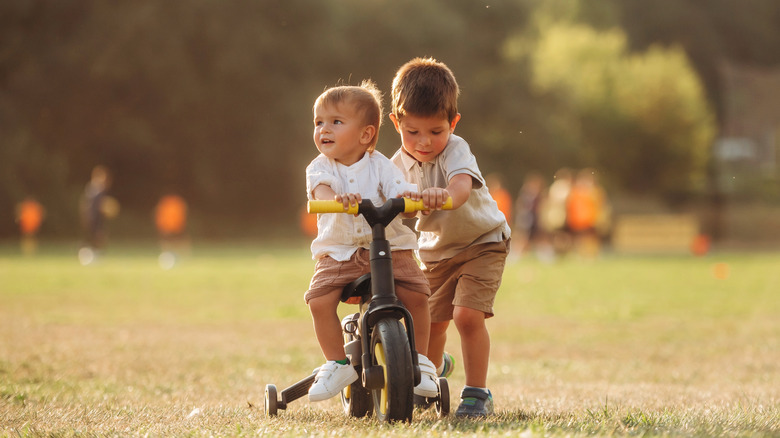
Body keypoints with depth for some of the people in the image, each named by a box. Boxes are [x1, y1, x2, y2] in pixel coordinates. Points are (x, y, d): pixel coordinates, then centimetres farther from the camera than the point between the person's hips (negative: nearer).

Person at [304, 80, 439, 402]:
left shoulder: (381, 167, 1)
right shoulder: (320, 167, 0)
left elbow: (400, 192, -10)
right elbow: (320, 188, -22)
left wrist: (409, 198, -36)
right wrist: (336, 197, -46)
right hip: (339, 251, 0)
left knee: (415, 294, -19)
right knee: (319, 300, -22)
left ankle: (420, 361, 2)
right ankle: (337, 363, -2)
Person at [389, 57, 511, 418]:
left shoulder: (455, 150, -26)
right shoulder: (400, 164, -9)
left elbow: (462, 183, -48)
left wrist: (445, 194, -71)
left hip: (482, 242, -5)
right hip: (435, 251, 5)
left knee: (467, 314, -21)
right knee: (431, 322, 10)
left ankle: (477, 393, -6)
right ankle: (435, 367, 43)